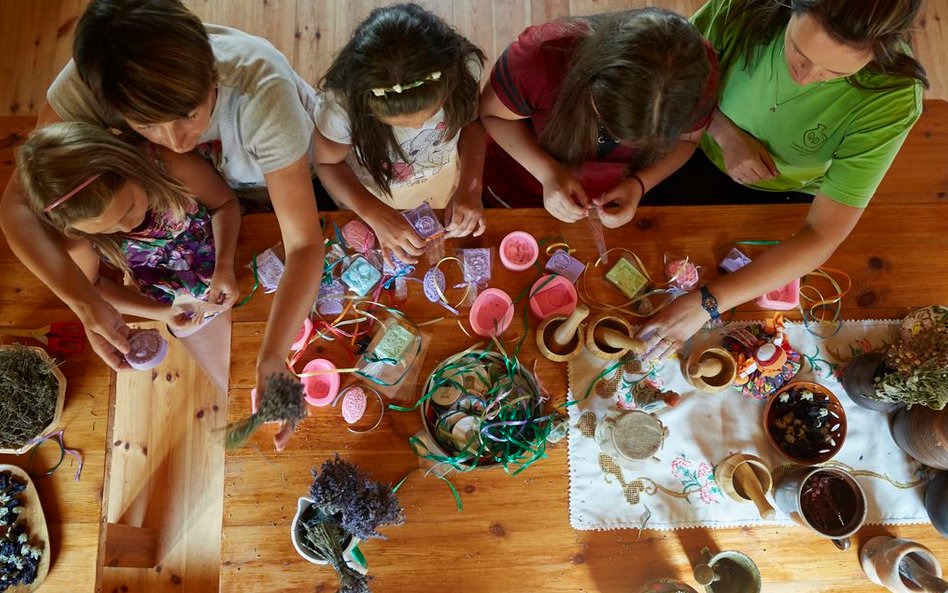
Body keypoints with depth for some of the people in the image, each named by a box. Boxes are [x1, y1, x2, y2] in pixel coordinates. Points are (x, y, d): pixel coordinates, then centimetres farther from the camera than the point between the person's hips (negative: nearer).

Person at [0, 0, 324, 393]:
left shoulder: (261, 89, -43)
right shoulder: (90, 81, -34)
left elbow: (305, 243, -40)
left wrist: (271, 359, -49)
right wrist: (85, 303, -43)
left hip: (296, 167, -2)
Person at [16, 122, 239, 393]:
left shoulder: (171, 164, -32)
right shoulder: (73, 234, -25)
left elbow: (225, 203, -13)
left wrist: (225, 267, -26)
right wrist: (159, 312, -17)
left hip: (231, 263, 0)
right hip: (186, 308, 1)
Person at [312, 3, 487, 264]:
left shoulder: (463, 68, -33)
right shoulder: (341, 100, -38)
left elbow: (472, 120, -11)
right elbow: (327, 163, -19)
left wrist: (469, 186, -26)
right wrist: (375, 214, -34)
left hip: (445, 183, 2)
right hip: (369, 198, -2)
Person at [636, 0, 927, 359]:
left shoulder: (892, 100, -33)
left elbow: (823, 236, -32)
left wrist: (707, 303, -41)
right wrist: (724, 132, -28)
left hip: (785, 197, -1)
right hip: (706, 159, 2)